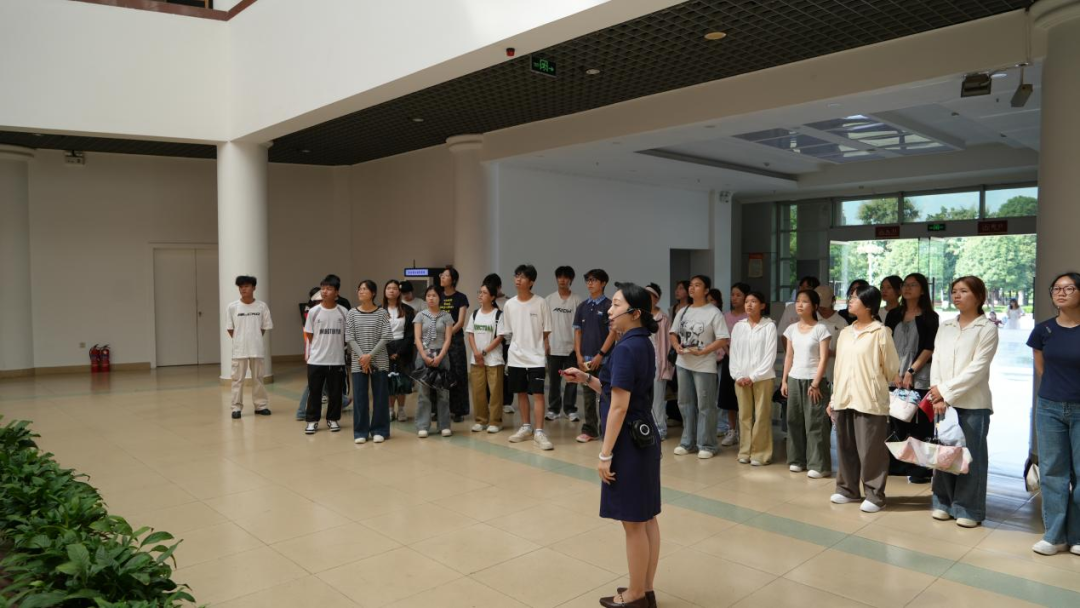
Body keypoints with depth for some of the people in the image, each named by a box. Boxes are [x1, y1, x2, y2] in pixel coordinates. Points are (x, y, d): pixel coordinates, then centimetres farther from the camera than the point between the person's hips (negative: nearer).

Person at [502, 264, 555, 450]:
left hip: (536, 358, -4)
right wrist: (516, 348, 5)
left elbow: (546, 332, -1)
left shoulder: (541, 303, -6)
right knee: (521, 393, 13)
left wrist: (543, 351, -4)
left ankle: (539, 432, -4)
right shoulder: (509, 304, 3)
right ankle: (526, 427, 26)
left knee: (538, 394, -7)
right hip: (515, 358, 4)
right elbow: (506, 332, 10)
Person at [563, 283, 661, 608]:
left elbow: (618, 407, -22)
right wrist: (586, 378, 9)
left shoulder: (626, 348, -21)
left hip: (628, 442, -10)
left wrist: (605, 454, -18)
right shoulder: (643, 344, 9)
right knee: (646, 519, 17)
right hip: (644, 437, 10)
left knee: (633, 523, 4)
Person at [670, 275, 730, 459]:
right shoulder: (683, 311, 10)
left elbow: (723, 339, -13)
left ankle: (706, 445, 10)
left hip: (704, 366, -6)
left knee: (705, 406, 0)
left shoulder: (713, 312, -9)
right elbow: (673, 333, 15)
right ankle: (687, 442, 23)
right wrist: (677, 347, -6)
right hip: (683, 364, 6)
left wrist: (702, 351, -19)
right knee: (685, 403, 12)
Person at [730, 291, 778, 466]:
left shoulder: (769, 326, -3)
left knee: (761, 416, 0)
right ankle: (745, 451, 16)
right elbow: (734, 353, 7)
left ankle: (760, 453, 7)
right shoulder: (738, 326, 8)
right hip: (741, 378, 4)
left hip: (762, 378, -4)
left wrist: (753, 376, -12)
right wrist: (738, 375, -5)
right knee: (744, 416, 8)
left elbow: (770, 355, -8)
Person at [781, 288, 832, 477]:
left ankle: (818, 465, 1)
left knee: (815, 423, -3)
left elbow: (823, 359, -10)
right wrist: (784, 380, 7)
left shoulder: (821, 329, -7)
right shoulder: (792, 329, 9)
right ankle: (797, 460, 20)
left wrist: (815, 383, -14)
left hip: (813, 380, -5)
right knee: (794, 421, 9)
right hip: (794, 380, 5)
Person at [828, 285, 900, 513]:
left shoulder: (881, 332, -9)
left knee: (871, 450, 0)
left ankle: (874, 495, 11)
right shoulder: (845, 333, 11)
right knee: (846, 448, 14)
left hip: (869, 401, -6)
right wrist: (834, 398, 13)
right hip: (844, 400, 7)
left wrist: (877, 387, 11)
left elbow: (891, 368, -3)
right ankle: (847, 489, 26)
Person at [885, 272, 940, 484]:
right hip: (895, 377, 4)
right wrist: (895, 372, -3)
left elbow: (929, 348, -4)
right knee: (896, 423, 5)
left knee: (919, 425, -4)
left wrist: (911, 371, -11)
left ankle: (921, 469, 3)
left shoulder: (929, 316, 2)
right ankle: (896, 465, 14)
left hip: (920, 378, -3)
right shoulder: (894, 315, 12)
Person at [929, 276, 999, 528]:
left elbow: (977, 368, -11)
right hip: (943, 401, 4)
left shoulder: (987, 328, -3)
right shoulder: (945, 327, 12)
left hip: (973, 403, -4)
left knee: (971, 456, 2)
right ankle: (944, 503, 20)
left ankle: (969, 509, 12)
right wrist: (938, 396, -7)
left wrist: (946, 390, -13)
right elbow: (936, 362, 5)